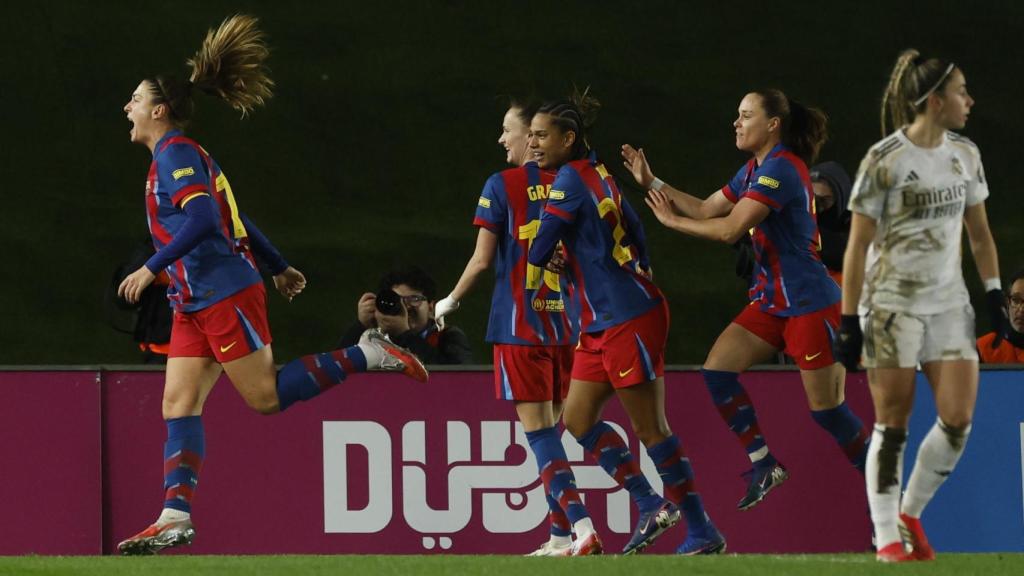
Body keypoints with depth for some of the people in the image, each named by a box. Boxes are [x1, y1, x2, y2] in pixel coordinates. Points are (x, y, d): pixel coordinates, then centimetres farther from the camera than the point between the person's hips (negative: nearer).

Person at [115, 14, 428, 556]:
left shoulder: (176, 154, -12)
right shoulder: (174, 156, 18)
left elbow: (203, 221, -25)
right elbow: (236, 219, 24)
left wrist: (151, 268, -24)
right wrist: (278, 267, 31)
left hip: (224, 295, -10)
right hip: (196, 303, 10)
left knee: (266, 396, -7)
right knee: (179, 404, -1)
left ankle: (366, 356, 4)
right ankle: (176, 516, -8)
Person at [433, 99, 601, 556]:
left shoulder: (502, 186, -5)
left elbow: (482, 260, -4)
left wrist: (450, 301, 12)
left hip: (520, 326, -5)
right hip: (566, 321, 5)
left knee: (538, 430, -7)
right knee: (553, 430, 13)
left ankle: (581, 526, -20)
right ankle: (560, 535, 13)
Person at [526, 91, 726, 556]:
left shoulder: (570, 178, -14)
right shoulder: (597, 175, 12)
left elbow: (540, 251, -15)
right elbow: (634, 231, 19)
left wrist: (542, 258, 5)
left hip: (628, 319, -10)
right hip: (599, 324, 10)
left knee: (650, 430, -4)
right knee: (579, 421, 9)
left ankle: (703, 531, 2)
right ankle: (651, 506, 13)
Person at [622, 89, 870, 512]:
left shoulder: (780, 169, -18)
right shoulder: (753, 171, 13)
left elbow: (730, 229, -23)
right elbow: (706, 209, 15)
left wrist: (672, 220, -12)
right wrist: (653, 183, 11)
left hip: (810, 303, -9)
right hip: (771, 300, 9)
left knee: (827, 409, -4)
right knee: (717, 369, -5)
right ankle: (764, 465, 2)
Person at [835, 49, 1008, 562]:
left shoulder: (964, 155, 8)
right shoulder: (884, 160, -10)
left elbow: (979, 233, 19)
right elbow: (857, 246, -8)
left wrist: (994, 295, 11)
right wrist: (849, 322, -10)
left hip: (949, 303, 5)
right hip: (891, 304, -5)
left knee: (959, 418, -6)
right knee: (892, 424, -2)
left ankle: (911, 514, 14)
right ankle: (888, 537, 8)